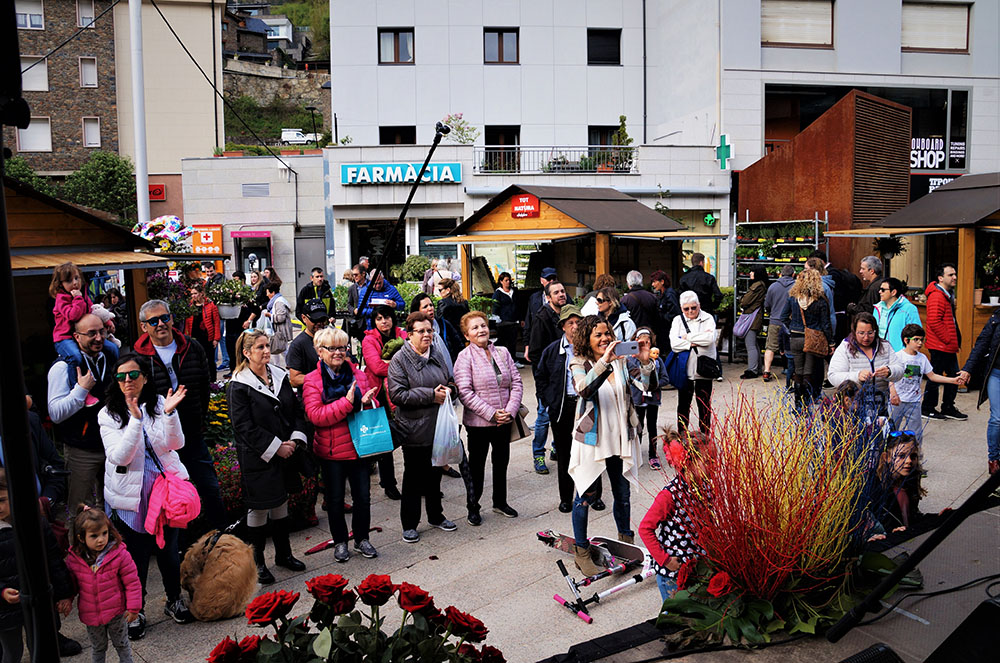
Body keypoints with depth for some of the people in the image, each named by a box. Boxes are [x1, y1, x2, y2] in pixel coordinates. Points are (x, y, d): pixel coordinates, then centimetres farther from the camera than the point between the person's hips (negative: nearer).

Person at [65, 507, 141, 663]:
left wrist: (133, 608, -12)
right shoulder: (73, 558, -13)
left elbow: (132, 582, -14)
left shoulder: (120, 554, -20)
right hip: (90, 614, 2)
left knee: (122, 644, 19)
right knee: (97, 648, 23)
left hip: (116, 613, -2)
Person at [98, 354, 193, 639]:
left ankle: (175, 600, 33)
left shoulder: (159, 403, -2)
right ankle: (135, 611, 26)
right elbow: (119, 457, -18)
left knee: (169, 548, 12)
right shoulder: (109, 414, -6)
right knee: (136, 554, 6)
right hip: (131, 494, -1)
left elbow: (174, 444, -11)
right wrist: (136, 419, -30)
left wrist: (169, 413, -27)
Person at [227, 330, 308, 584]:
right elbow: (244, 427, -16)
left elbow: (297, 410, 9)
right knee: (259, 508, 4)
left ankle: (284, 554, 32)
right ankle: (257, 563, 20)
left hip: (284, 453, 6)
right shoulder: (239, 385, -12)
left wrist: (295, 439, -6)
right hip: (257, 457, -6)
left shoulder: (280, 376, 6)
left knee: (281, 503, 17)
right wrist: (275, 447, -17)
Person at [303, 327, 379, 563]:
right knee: (335, 499, 12)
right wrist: (347, 403, -24)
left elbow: (373, 405, 16)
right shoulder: (312, 381, -6)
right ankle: (340, 541, 30)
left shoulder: (358, 375, 5)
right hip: (331, 450, -3)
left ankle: (361, 539, 29)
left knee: (363, 496, 10)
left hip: (359, 446, 3)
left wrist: (367, 402, -8)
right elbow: (315, 415, -17)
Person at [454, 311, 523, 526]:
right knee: (477, 465, 9)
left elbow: (516, 383, 3)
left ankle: (500, 502, 36)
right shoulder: (465, 357, -10)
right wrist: (491, 413, -20)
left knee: (501, 461, 18)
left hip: (504, 421, 5)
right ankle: (473, 508, 23)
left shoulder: (502, 352, 4)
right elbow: (465, 392, -17)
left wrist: (510, 410, -10)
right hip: (478, 422, -5)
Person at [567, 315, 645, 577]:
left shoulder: (621, 361, 2)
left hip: (620, 438, 4)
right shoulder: (580, 364, -7)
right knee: (586, 496, 5)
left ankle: (626, 542, 37)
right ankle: (582, 552, 19)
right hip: (591, 438, -4)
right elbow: (584, 389, -28)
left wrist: (645, 362, -24)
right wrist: (603, 362, -38)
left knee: (622, 494, 17)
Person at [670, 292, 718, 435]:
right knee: (683, 405, 9)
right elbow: (674, 343, -10)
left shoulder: (708, 318, 2)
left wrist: (688, 337, -10)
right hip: (684, 369, 1)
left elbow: (710, 338, -16)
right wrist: (696, 342, -15)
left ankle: (705, 436, 21)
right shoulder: (678, 320, 5)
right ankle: (682, 435, 21)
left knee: (704, 405, 9)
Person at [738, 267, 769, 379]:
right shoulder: (763, 285, 16)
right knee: (754, 345, 17)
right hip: (756, 319, 11)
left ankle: (752, 371, -6)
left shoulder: (758, 285, -16)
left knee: (750, 346, -8)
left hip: (752, 318, -11)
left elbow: (746, 300, -14)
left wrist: (741, 305, 8)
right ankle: (757, 369, 23)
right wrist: (744, 310, 6)